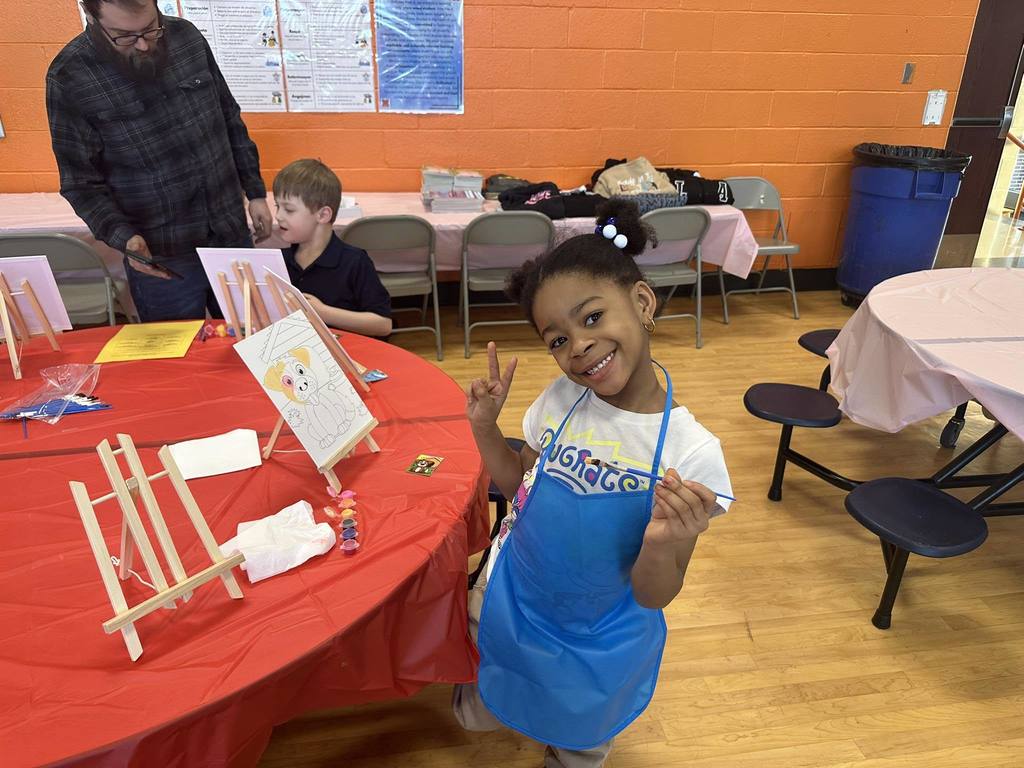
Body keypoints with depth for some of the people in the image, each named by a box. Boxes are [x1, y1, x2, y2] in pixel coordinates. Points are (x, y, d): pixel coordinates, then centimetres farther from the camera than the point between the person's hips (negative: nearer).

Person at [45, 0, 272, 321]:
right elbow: (82, 182, -8)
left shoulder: (186, 36, -1)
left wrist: (255, 192, 9)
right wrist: (122, 236, -24)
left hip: (233, 234, 4)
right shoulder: (70, 77, -12)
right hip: (160, 256, -3)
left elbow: (230, 119, 9)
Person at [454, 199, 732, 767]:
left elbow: (652, 597, -19)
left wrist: (662, 544, -40)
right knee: (477, 717, 28)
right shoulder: (561, 401, -17)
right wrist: (485, 426, -15)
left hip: (595, 651, -2)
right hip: (505, 609, 3)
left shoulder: (691, 454, -28)